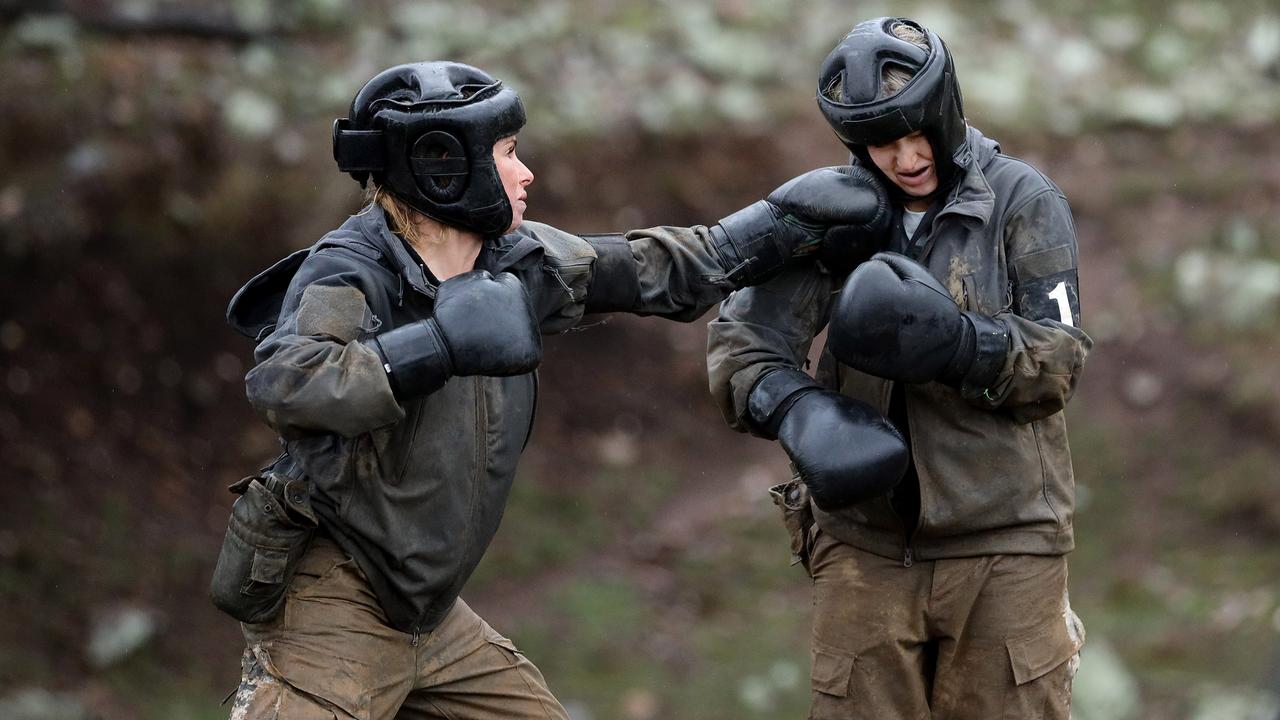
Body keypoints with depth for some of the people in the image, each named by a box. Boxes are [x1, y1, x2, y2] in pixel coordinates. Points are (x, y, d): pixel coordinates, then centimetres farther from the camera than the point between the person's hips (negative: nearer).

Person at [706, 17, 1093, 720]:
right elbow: (740, 337, -4)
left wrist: (959, 342, -28)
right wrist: (792, 408, -26)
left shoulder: (1024, 203, -3)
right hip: (865, 537, 2)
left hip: (1001, 539, -2)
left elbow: (1058, 362, -9)